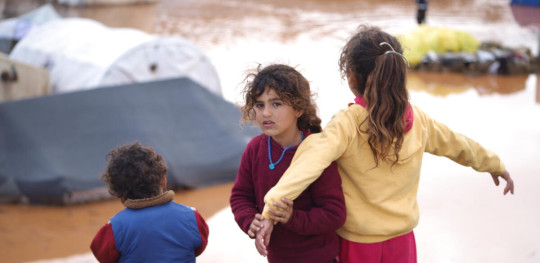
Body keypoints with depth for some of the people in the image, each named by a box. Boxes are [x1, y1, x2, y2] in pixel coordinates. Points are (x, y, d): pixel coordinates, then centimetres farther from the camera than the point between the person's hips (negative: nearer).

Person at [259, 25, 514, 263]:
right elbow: (456, 144, 11)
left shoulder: (347, 124, -22)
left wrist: (272, 208, -44)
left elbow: (310, 164, -38)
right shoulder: (416, 119, -5)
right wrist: (495, 164, 28)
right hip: (402, 240, 4)